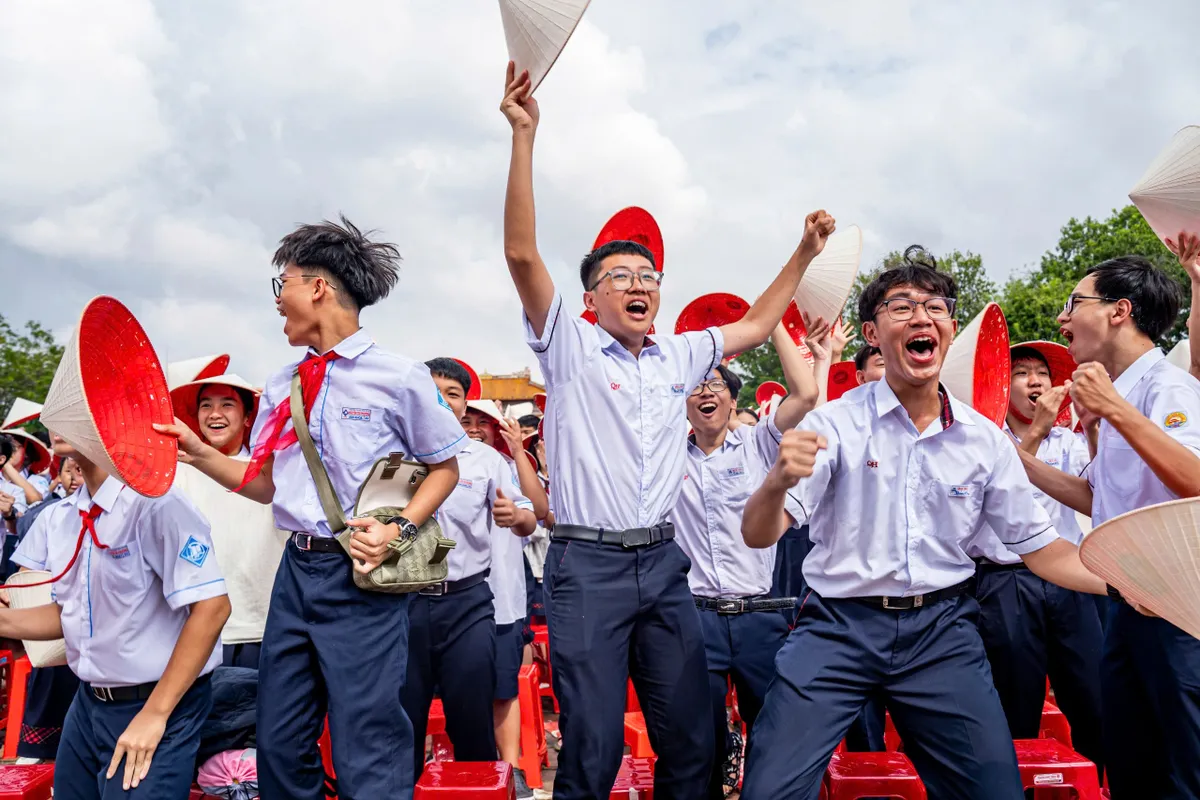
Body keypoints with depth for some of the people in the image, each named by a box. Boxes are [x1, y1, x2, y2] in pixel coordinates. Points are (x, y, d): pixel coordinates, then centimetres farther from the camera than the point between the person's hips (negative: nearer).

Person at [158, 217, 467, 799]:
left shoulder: (399, 376, -6)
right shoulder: (282, 387, 13)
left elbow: (445, 467, 0)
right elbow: (267, 485, 16)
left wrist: (400, 529, -13)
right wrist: (199, 452, 4)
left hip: (364, 575, -6)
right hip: (296, 570, 7)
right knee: (279, 747, 14)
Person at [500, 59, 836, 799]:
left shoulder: (678, 358, 14)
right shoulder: (569, 346, 0)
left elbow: (756, 326, 27)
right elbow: (522, 253, -11)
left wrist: (805, 255, 24)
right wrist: (525, 135, -16)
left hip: (664, 562, 5)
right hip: (588, 564, -4)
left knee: (690, 738, 9)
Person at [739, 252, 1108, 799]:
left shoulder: (985, 439, 4)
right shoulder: (835, 423, -7)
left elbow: (1038, 545, 9)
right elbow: (759, 536, -14)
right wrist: (777, 483, -38)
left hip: (941, 630, 3)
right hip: (839, 625, -2)